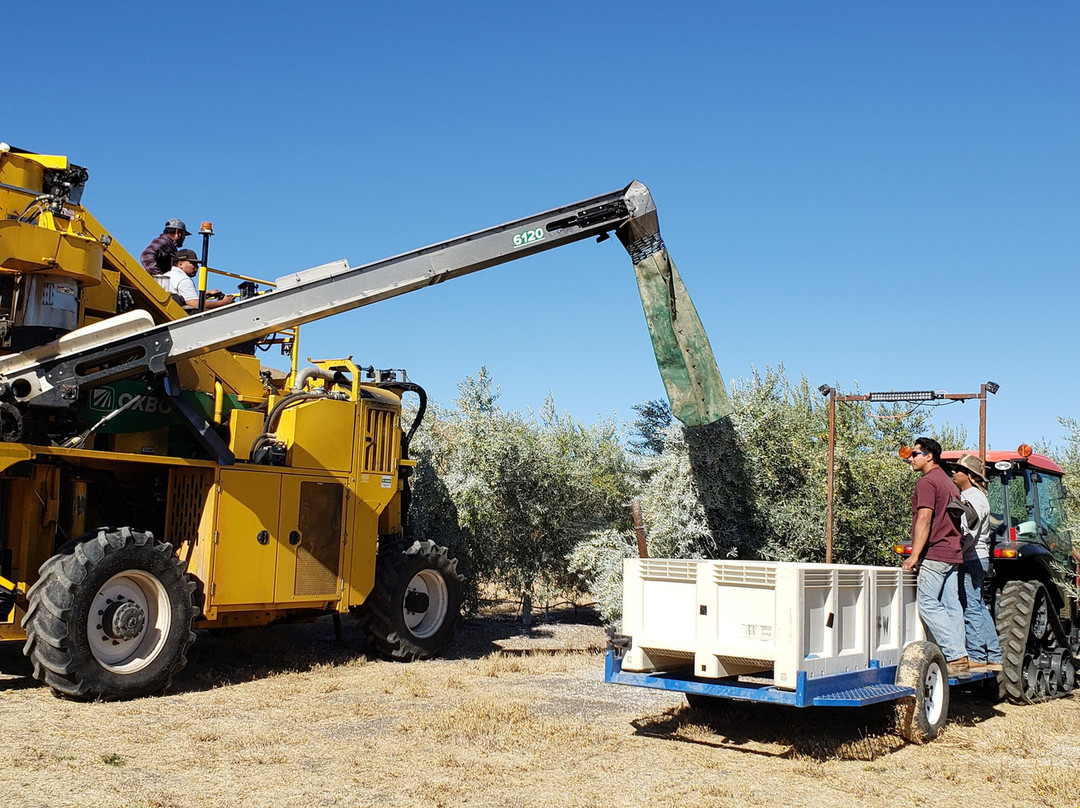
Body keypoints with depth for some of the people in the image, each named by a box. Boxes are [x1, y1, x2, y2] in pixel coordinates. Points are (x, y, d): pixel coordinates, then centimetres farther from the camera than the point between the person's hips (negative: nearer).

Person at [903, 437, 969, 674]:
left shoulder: (926, 482, -9)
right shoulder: (948, 483, 21)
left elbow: (924, 520, -18)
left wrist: (914, 555, -19)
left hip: (935, 554, -9)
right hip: (953, 555, 9)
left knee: (928, 604, -8)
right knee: (951, 606, 7)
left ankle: (955, 656, -13)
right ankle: (960, 658, 7)